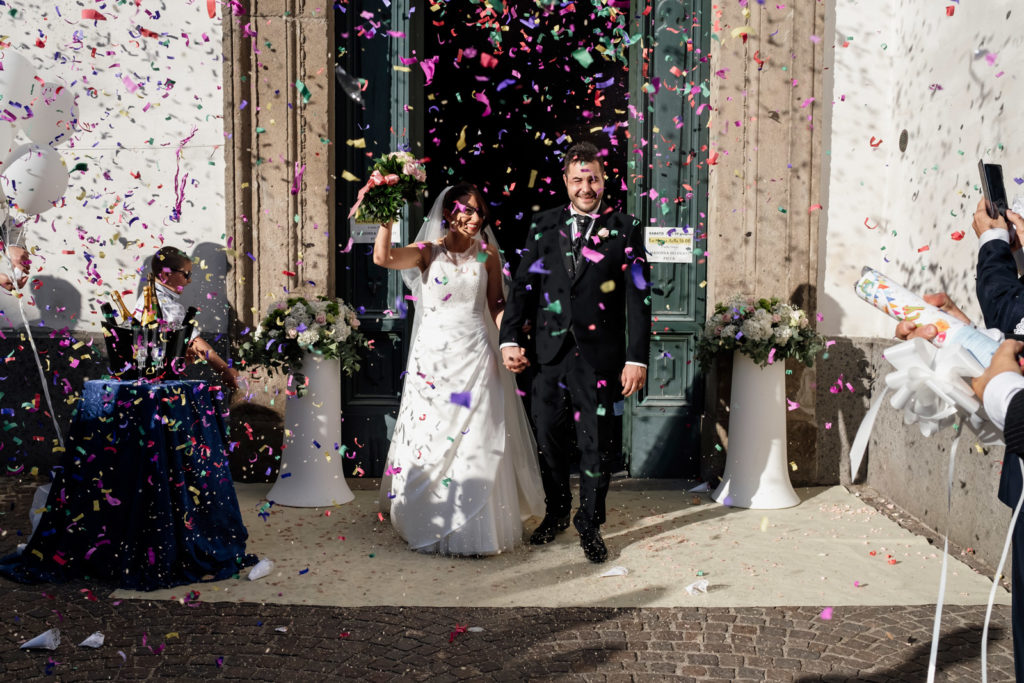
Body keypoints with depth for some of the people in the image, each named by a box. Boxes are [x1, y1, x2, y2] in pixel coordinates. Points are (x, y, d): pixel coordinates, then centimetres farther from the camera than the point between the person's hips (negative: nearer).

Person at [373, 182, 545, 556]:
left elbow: (496, 304, 9)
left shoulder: (487, 254, 6)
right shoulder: (428, 252, 2)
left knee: (475, 444, 0)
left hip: (475, 357, 0)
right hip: (433, 358, 0)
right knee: (428, 437, 5)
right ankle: (429, 525, 22)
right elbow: (383, 257, -14)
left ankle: (475, 529, 13)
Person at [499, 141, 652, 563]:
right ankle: (556, 513, 33)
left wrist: (637, 358, -8)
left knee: (598, 442, 6)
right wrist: (510, 339, -3)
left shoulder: (625, 230, 0)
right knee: (548, 437, 12)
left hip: (601, 354, -2)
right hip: (550, 352, 2)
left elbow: (638, 298, -3)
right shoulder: (544, 226, 7)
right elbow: (523, 286, 7)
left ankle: (590, 523, 23)